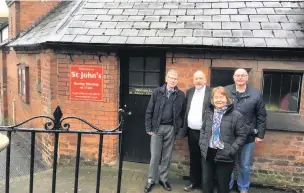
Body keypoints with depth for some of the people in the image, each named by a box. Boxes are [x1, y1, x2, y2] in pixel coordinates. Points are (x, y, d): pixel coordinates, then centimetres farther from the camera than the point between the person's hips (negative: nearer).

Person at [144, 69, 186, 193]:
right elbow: (149, 111, 0)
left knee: (167, 156, 11)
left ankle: (163, 179, 27)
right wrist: (148, 128, -3)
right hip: (157, 127, -1)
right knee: (155, 156, 5)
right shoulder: (157, 92, -2)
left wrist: (180, 128, 0)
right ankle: (151, 180, 19)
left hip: (171, 128, 1)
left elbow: (182, 113, 4)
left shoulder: (181, 95, 1)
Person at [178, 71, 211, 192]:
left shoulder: (212, 92, -8)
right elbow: (186, 110, 11)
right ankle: (194, 182, 30)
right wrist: (185, 128, 7)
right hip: (192, 131, 5)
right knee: (194, 159, 16)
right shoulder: (189, 92, 9)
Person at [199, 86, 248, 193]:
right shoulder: (208, 112, 5)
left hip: (224, 156, -4)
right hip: (207, 154, 4)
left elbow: (242, 135, -7)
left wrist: (231, 150, -14)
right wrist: (202, 144, 3)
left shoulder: (236, 115, -10)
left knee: (223, 184, 11)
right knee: (206, 182, 17)